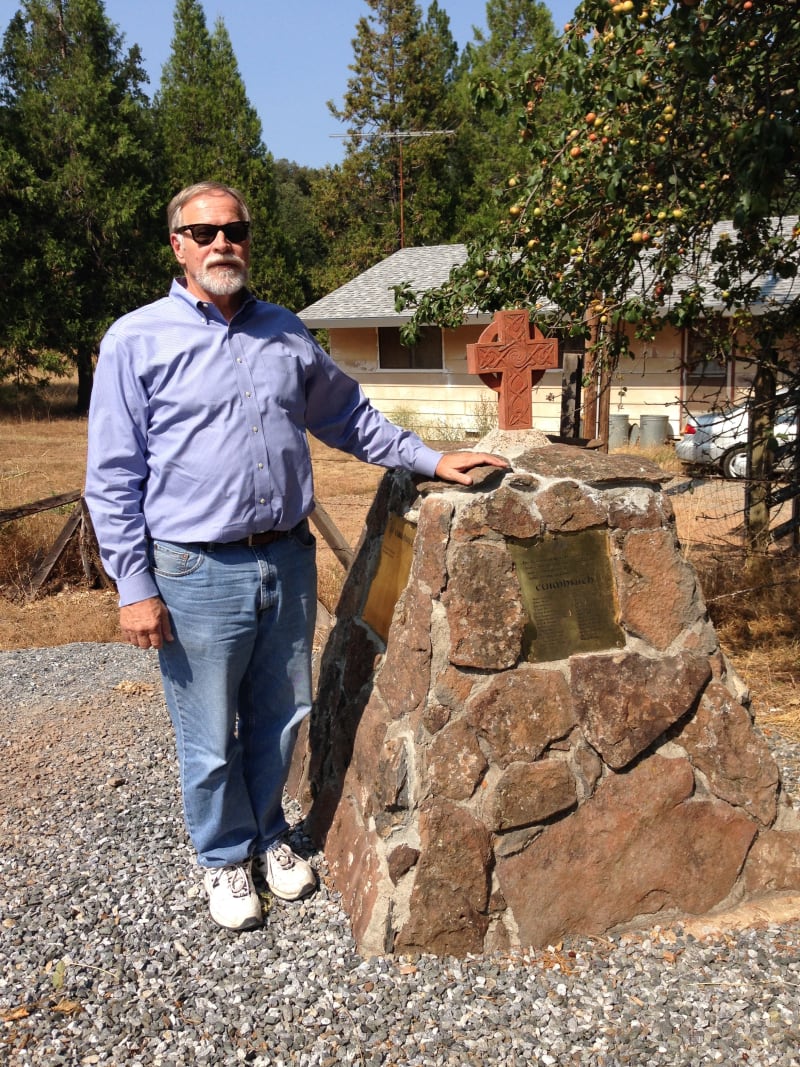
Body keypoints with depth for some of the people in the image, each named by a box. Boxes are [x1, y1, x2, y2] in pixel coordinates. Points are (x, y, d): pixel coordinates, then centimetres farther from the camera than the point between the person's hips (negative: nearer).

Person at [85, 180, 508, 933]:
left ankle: (268, 835, 41)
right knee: (210, 737, 9)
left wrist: (430, 460, 14)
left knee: (278, 718, 17)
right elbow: (113, 479, -6)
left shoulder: (286, 333, 10)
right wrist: (133, 587, -10)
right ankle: (225, 856, 34)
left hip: (287, 561, 4)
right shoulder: (136, 341, -4)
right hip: (198, 574, -4)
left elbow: (349, 418, 21)